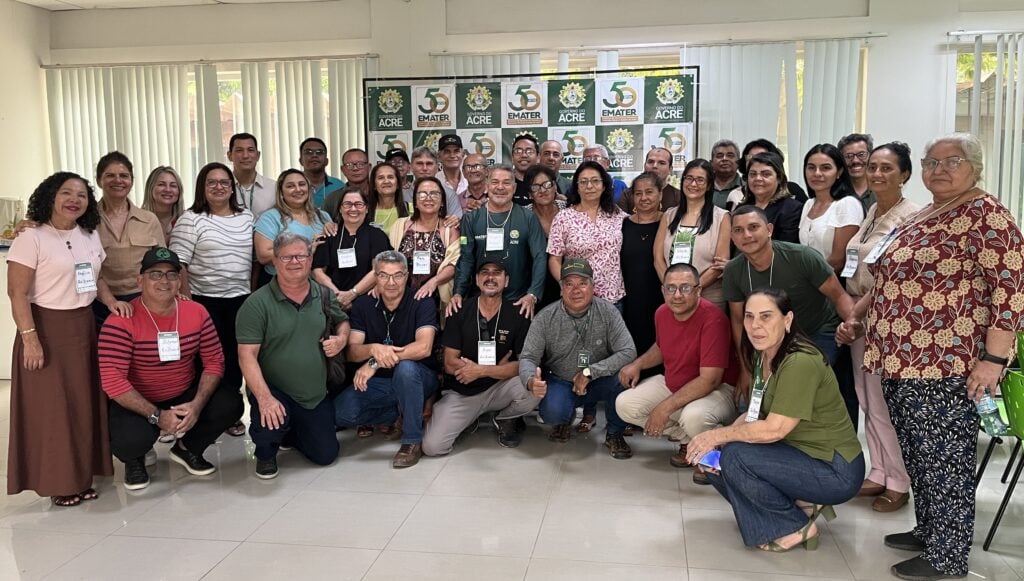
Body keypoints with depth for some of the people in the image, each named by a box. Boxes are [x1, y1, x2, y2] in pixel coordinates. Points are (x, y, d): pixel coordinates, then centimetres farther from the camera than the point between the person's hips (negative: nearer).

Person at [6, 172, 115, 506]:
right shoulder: (31, 238, -10)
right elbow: (17, 293, -13)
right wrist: (30, 338, -19)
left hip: (84, 326, 6)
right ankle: (58, 481, 10)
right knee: (52, 407, -1)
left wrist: (111, 302, 0)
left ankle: (80, 475, 20)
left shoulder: (90, 235, 10)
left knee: (84, 403, 9)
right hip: (47, 328, -6)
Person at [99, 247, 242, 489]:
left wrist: (197, 404, -19)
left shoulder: (197, 312, -4)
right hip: (137, 403, -4)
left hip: (185, 396, 4)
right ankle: (134, 459, 9)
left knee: (231, 404, -19)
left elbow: (214, 361, -3)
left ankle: (187, 448, 12)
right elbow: (112, 380, -22)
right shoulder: (121, 322, -18)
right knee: (131, 439, -34)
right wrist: (156, 415, -26)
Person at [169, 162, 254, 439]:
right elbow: (178, 263, -8)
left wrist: (255, 293, 11)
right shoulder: (191, 219, -5)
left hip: (241, 299, 4)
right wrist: (186, 300, -12)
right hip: (205, 300, -4)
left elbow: (255, 257, 16)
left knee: (235, 357, 7)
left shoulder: (246, 217, 10)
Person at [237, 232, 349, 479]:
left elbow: (343, 321, 20)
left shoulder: (324, 295, 3)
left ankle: (291, 434, 42)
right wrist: (264, 398, -30)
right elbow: (247, 355, -18)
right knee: (271, 421, -36)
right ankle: (266, 452, 3)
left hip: (316, 396, 5)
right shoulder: (257, 303, -13)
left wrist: (342, 339, -5)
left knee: (325, 455, 8)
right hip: (274, 391, -5)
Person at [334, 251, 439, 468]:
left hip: (416, 379, -4)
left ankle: (413, 440, -20)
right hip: (377, 383, 4)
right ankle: (401, 413, 4)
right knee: (341, 412, -22)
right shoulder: (363, 305, 0)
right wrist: (373, 348, -31)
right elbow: (352, 352, -7)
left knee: (405, 368, -39)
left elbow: (423, 347, -26)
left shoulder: (422, 303, -11)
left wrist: (375, 362, -30)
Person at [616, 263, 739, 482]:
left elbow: (709, 380, -29)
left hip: (717, 390, -8)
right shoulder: (662, 313, -2)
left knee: (693, 417, -40)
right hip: (671, 383, 8)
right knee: (625, 405, -9)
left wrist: (666, 407, -29)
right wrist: (638, 364, 1)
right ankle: (688, 439, 4)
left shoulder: (712, 319, -26)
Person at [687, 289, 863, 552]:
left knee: (736, 456, -25)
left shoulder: (801, 363, -25)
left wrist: (718, 435, -16)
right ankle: (801, 504, 8)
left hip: (836, 471, -9)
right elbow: (756, 414, 8)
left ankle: (798, 526, -4)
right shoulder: (763, 356, 3)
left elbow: (774, 429, -27)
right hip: (801, 455, 9)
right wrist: (715, 440, -8)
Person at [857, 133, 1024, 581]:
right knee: (917, 454, 17)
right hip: (901, 359, 8)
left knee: (945, 460, 1)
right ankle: (929, 531, 31)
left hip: (944, 364, -8)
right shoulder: (922, 217, 16)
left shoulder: (984, 215, -10)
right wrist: (857, 309, 20)